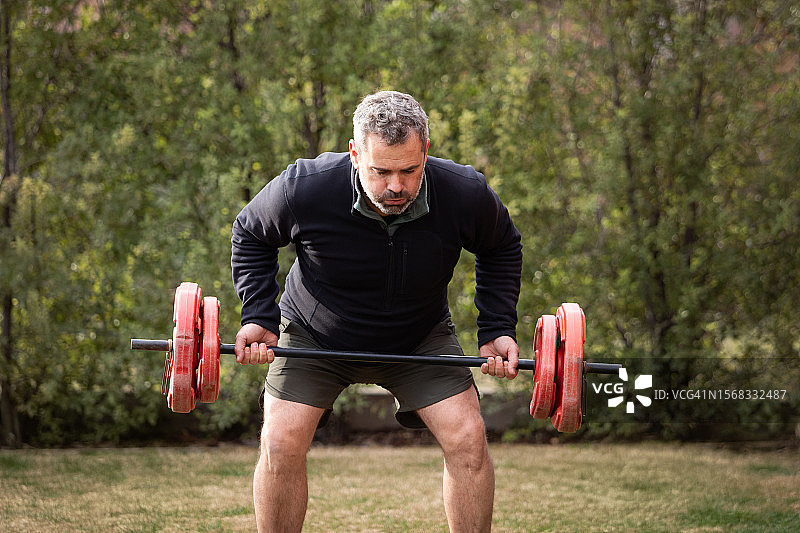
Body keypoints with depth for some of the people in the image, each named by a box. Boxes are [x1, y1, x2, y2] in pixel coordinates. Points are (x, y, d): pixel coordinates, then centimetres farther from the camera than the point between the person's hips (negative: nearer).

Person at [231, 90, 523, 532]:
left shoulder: (466, 194, -25)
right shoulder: (304, 189, -29)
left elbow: (501, 249, 0)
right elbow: (250, 236, -6)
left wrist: (497, 329, -8)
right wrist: (258, 317, -14)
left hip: (420, 338, 1)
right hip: (315, 337, -1)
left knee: (467, 438, -14)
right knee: (280, 445, -15)